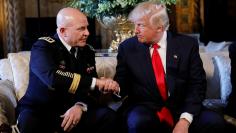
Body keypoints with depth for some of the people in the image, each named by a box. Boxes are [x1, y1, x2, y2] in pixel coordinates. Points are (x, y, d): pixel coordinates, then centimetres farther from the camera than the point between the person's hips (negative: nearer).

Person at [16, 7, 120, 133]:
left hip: (74, 110, 5)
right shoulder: (43, 47, -11)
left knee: (109, 116, -20)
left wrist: (81, 106, -21)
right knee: (28, 123, -36)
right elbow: (52, 78, -31)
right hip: (40, 111, -4)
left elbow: (92, 88, 1)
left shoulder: (88, 51, 6)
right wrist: (96, 82, -28)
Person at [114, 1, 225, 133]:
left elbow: (197, 84, -2)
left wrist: (185, 119, -16)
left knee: (215, 121, -25)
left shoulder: (187, 44, 2)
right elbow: (122, 84, 8)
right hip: (145, 109, -1)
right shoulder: (127, 47, 3)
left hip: (180, 109, 1)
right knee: (137, 121, -35)